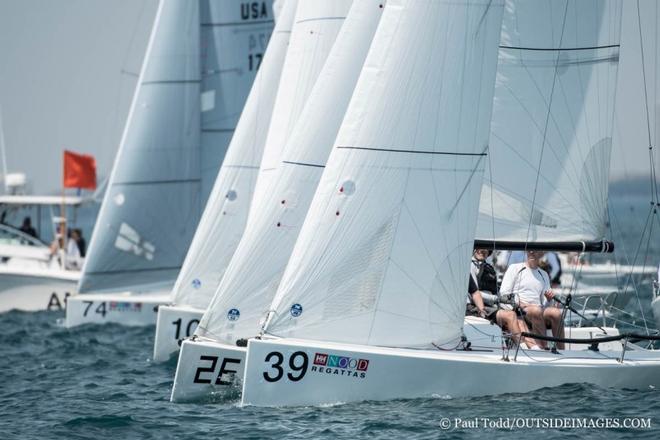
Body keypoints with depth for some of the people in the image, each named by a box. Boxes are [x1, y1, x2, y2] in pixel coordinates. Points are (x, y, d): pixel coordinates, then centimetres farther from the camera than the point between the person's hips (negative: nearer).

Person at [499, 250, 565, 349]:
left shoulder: (544, 275, 25)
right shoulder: (515, 268, 13)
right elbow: (503, 294, 3)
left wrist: (548, 299, -2)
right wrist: (520, 303, -12)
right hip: (518, 311, -4)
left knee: (556, 312, -29)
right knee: (536, 310, -37)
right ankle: (543, 348, -41)